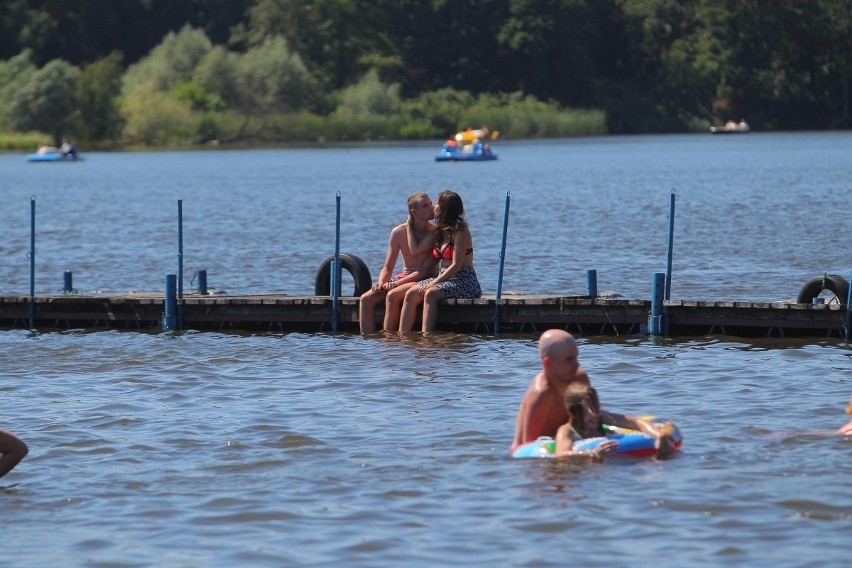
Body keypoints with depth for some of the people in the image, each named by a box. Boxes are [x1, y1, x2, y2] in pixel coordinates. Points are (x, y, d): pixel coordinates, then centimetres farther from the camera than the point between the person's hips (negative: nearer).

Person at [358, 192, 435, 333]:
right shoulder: (398, 232, 5)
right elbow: (387, 268, 10)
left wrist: (397, 283, -22)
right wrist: (381, 283, -11)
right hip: (402, 277, 5)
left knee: (392, 295, -32)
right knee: (366, 299, -15)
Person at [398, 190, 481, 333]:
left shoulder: (460, 231, -10)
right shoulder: (440, 231, 16)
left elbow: (456, 265, -17)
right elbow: (432, 262, 17)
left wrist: (433, 283, -20)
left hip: (464, 281, -8)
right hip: (444, 278, 8)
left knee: (431, 293, -33)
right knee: (411, 293, -16)